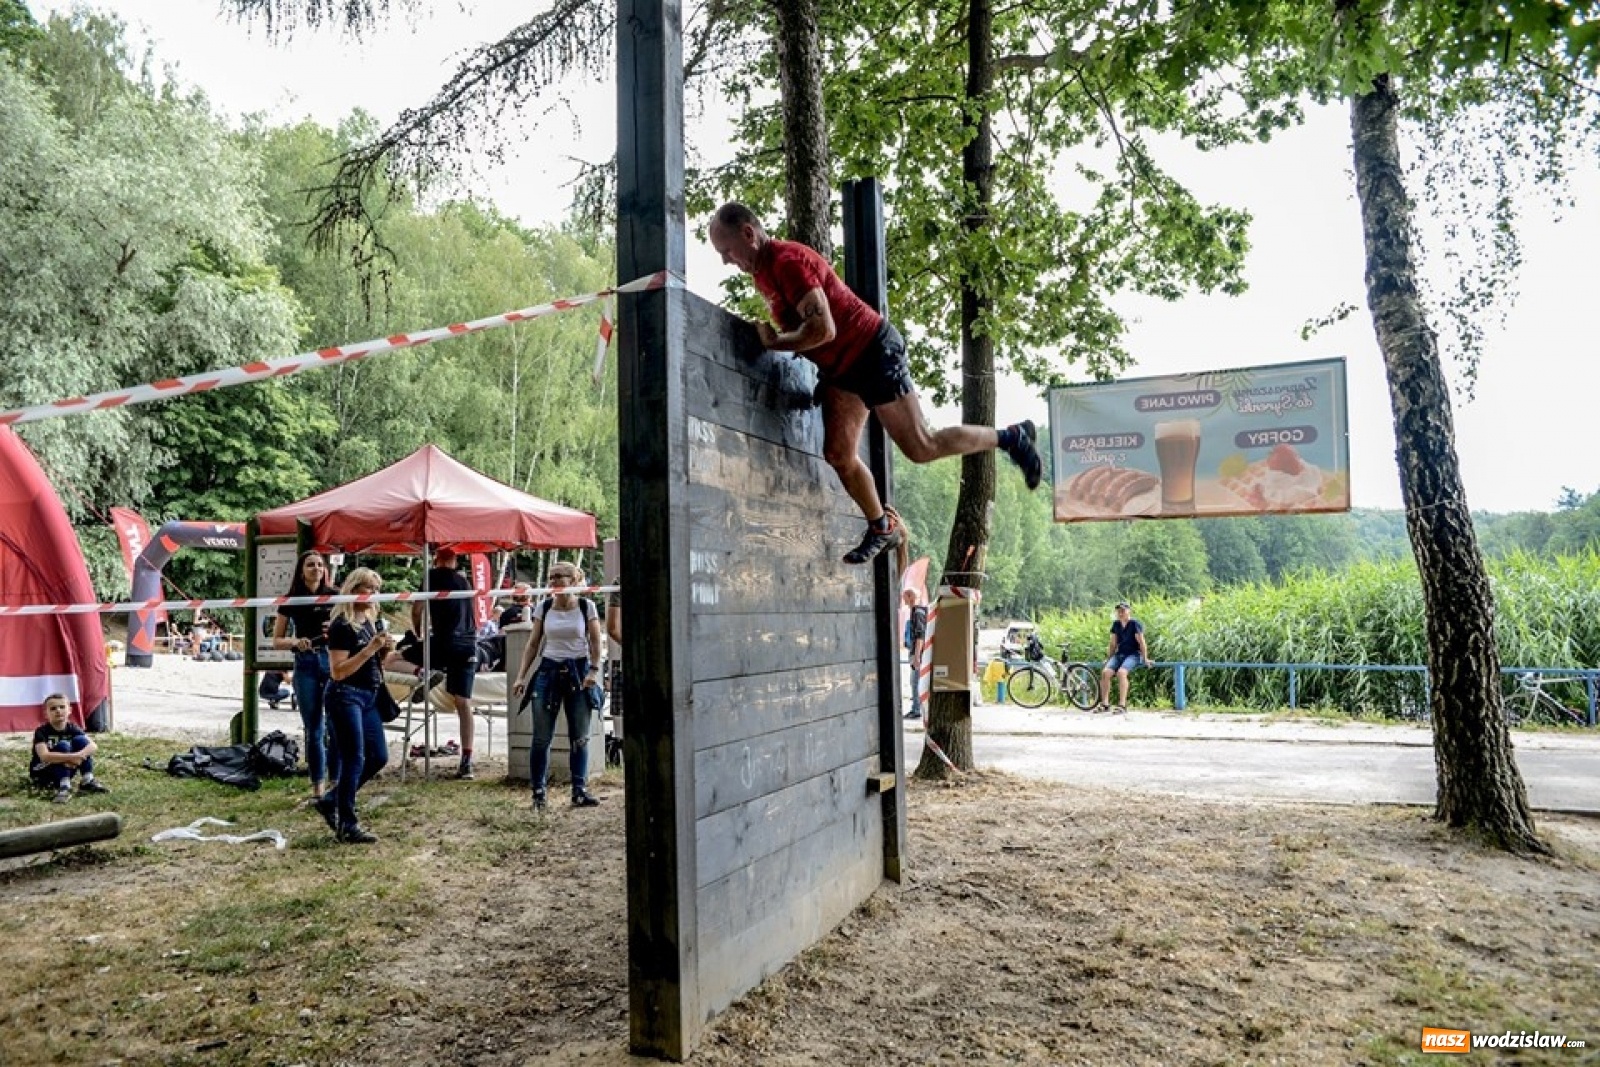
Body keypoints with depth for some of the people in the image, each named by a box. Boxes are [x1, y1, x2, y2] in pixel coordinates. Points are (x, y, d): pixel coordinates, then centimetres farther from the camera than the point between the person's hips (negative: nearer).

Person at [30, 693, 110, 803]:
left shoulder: (72, 728, -6)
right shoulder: (41, 732, -18)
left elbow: (93, 746, -19)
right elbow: (44, 756, -34)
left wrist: (79, 755, -39)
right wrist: (71, 757, -44)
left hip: (65, 772, 4)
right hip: (41, 773, -4)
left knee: (80, 740, -16)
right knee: (63, 745, -27)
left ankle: (87, 781, -16)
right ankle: (64, 788, -33)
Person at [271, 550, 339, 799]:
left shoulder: (335, 596, 4)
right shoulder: (292, 600, 5)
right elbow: (277, 640, 8)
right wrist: (296, 642, -12)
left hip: (334, 660, -1)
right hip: (306, 665, 1)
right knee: (313, 729, 5)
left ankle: (335, 780, 4)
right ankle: (318, 783, 14)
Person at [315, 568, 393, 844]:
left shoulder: (371, 622, 13)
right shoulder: (342, 625, -12)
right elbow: (338, 671, -19)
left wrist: (384, 650, 0)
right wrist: (370, 648, -22)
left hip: (368, 697, 9)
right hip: (345, 697, -9)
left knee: (378, 757, 9)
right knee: (353, 760, -6)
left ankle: (330, 801, 24)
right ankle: (347, 826, 3)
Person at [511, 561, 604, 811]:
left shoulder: (586, 607, -1)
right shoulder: (544, 608, 4)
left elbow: (595, 642, 0)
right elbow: (533, 644, 6)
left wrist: (593, 670, -12)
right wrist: (521, 676, -1)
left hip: (578, 672, -1)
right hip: (549, 671, 1)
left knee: (580, 737, 3)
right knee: (542, 738, 1)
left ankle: (580, 791, 11)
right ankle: (538, 793, 10)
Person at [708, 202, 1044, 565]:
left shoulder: (787, 261, -22)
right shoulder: (762, 272, 9)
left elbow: (823, 329, -30)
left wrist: (775, 342, -18)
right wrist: (770, 333, 2)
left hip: (873, 353, -10)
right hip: (840, 366, 10)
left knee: (921, 447, -7)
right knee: (839, 455, 4)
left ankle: (1011, 437, 10)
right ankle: (882, 528, 20)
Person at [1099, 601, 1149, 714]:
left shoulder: (1135, 624, -5)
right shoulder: (1116, 624, 13)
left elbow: (1141, 642, -8)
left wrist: (1145, 658, -11)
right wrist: (1108, 659, 20)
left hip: (1133, 654, -6)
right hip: (1119, 654, 6)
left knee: (1121, 672, -34)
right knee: (1105, 672, -20)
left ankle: (1122, 705, -31)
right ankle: (1104, 704, -17)